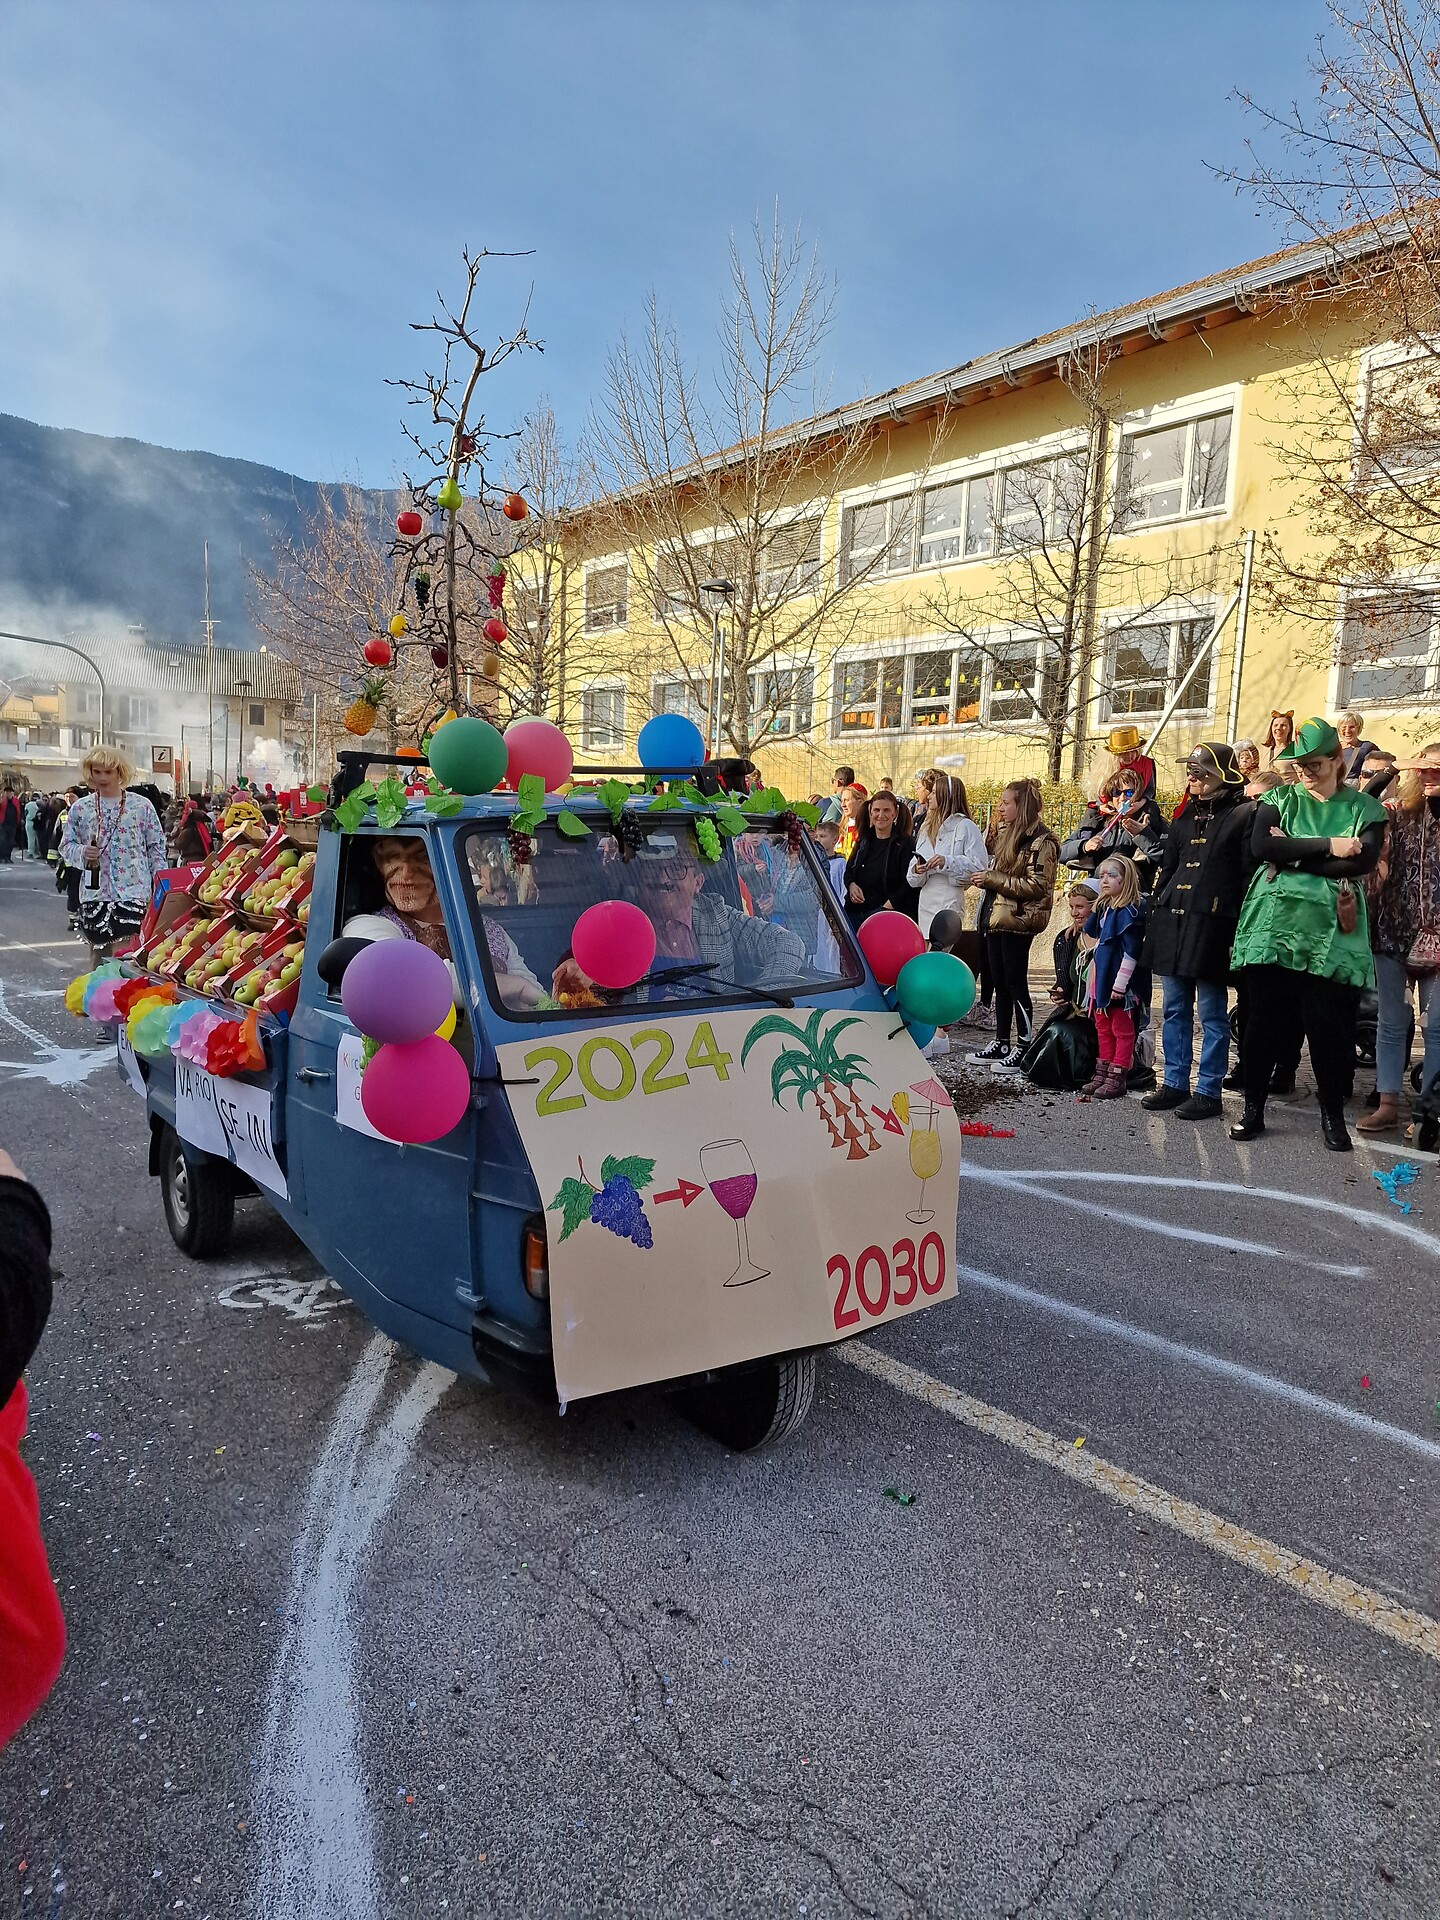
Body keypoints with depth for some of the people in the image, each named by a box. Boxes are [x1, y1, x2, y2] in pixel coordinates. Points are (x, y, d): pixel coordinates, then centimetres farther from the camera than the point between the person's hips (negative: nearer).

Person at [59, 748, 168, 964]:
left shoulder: (141, 806, 2)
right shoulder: (80, 808, 7)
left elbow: (157, 846, 6)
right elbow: (66, 846, 12)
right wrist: (82, 852, -10)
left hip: (134, 892, -2)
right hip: (95, 893, 2)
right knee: (99, 952, 8)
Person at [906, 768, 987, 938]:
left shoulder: (965, 826, -4)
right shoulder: (927, 827, 19)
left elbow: (979, 864, -14)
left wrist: (948, 862, -22)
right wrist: (917, 870, -6)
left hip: (950, 899, -7)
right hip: (925, 900, 7)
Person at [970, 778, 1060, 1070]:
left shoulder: (1041, 841, -12)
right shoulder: (1004, 833, 14)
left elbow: (1037, 886, -18)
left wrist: (993, 879, -17)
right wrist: (984, 878, 7)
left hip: (1017, 921, -8)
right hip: (995, 917, 8)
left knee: (1015, 984, -4)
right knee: (999, 983, 12)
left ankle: (1024, 1048, 4)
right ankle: (1001, 1043, 21)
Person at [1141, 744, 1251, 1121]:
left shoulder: (1243, 816, -3)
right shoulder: (1187, 816, 17)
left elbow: (1250, 875, -7)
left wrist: (1240, 929, -13)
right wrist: (1155, 913, 14)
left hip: (1212, 923, -7)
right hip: (1172, 920, 7)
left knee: (1211, 1013, 0)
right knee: (1175, 1008, 11)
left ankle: (1208, 1091, 8)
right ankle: (1175, 1083, 19)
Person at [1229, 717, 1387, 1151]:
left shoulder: (1363, 807, 9)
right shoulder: (1281, 800, 11)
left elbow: (1364, 860, -9)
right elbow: (1261, 845, -7)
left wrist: (1292, 855, -10)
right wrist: (1327, 846, -11)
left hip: (1331, 930, -1)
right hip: (1275, 924, 1)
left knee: (1330, 1024, -1)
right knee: (1265, 1018, 3)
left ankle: (1333, 1115, 15)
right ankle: (1253, 1108, 15)